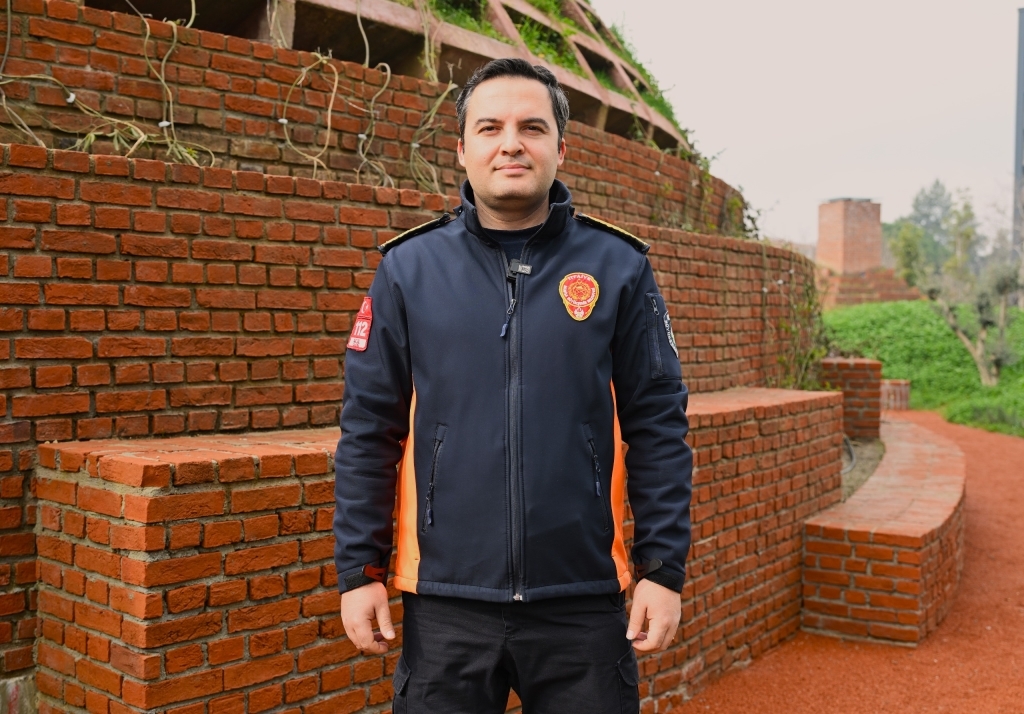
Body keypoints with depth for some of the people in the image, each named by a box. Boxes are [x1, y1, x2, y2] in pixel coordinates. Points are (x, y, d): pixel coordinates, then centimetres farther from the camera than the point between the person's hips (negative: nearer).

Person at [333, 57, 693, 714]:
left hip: (585, 602, 0)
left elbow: (658, 428, 0)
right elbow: (368, 431, 2)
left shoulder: (618, 268, 1)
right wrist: (360, 571, -1)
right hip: (445, 601, 1)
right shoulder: (408, 269, 1)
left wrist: (664, 569, -4)